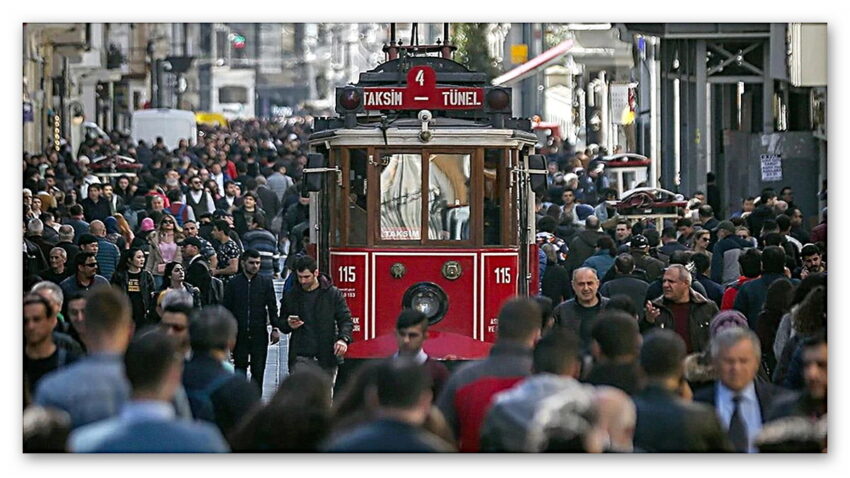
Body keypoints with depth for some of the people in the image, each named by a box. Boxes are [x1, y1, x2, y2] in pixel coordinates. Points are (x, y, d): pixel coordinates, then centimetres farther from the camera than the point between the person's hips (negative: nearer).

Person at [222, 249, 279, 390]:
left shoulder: (266, 283, 6)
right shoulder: (233, 283, 4)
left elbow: (272, 307, 7)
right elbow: (226, 308, 6)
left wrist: (275, 328, -3)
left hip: (259, 335, 0)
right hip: (239, 335, 0)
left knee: (258, 372, 1)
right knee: (240, 369, 5)